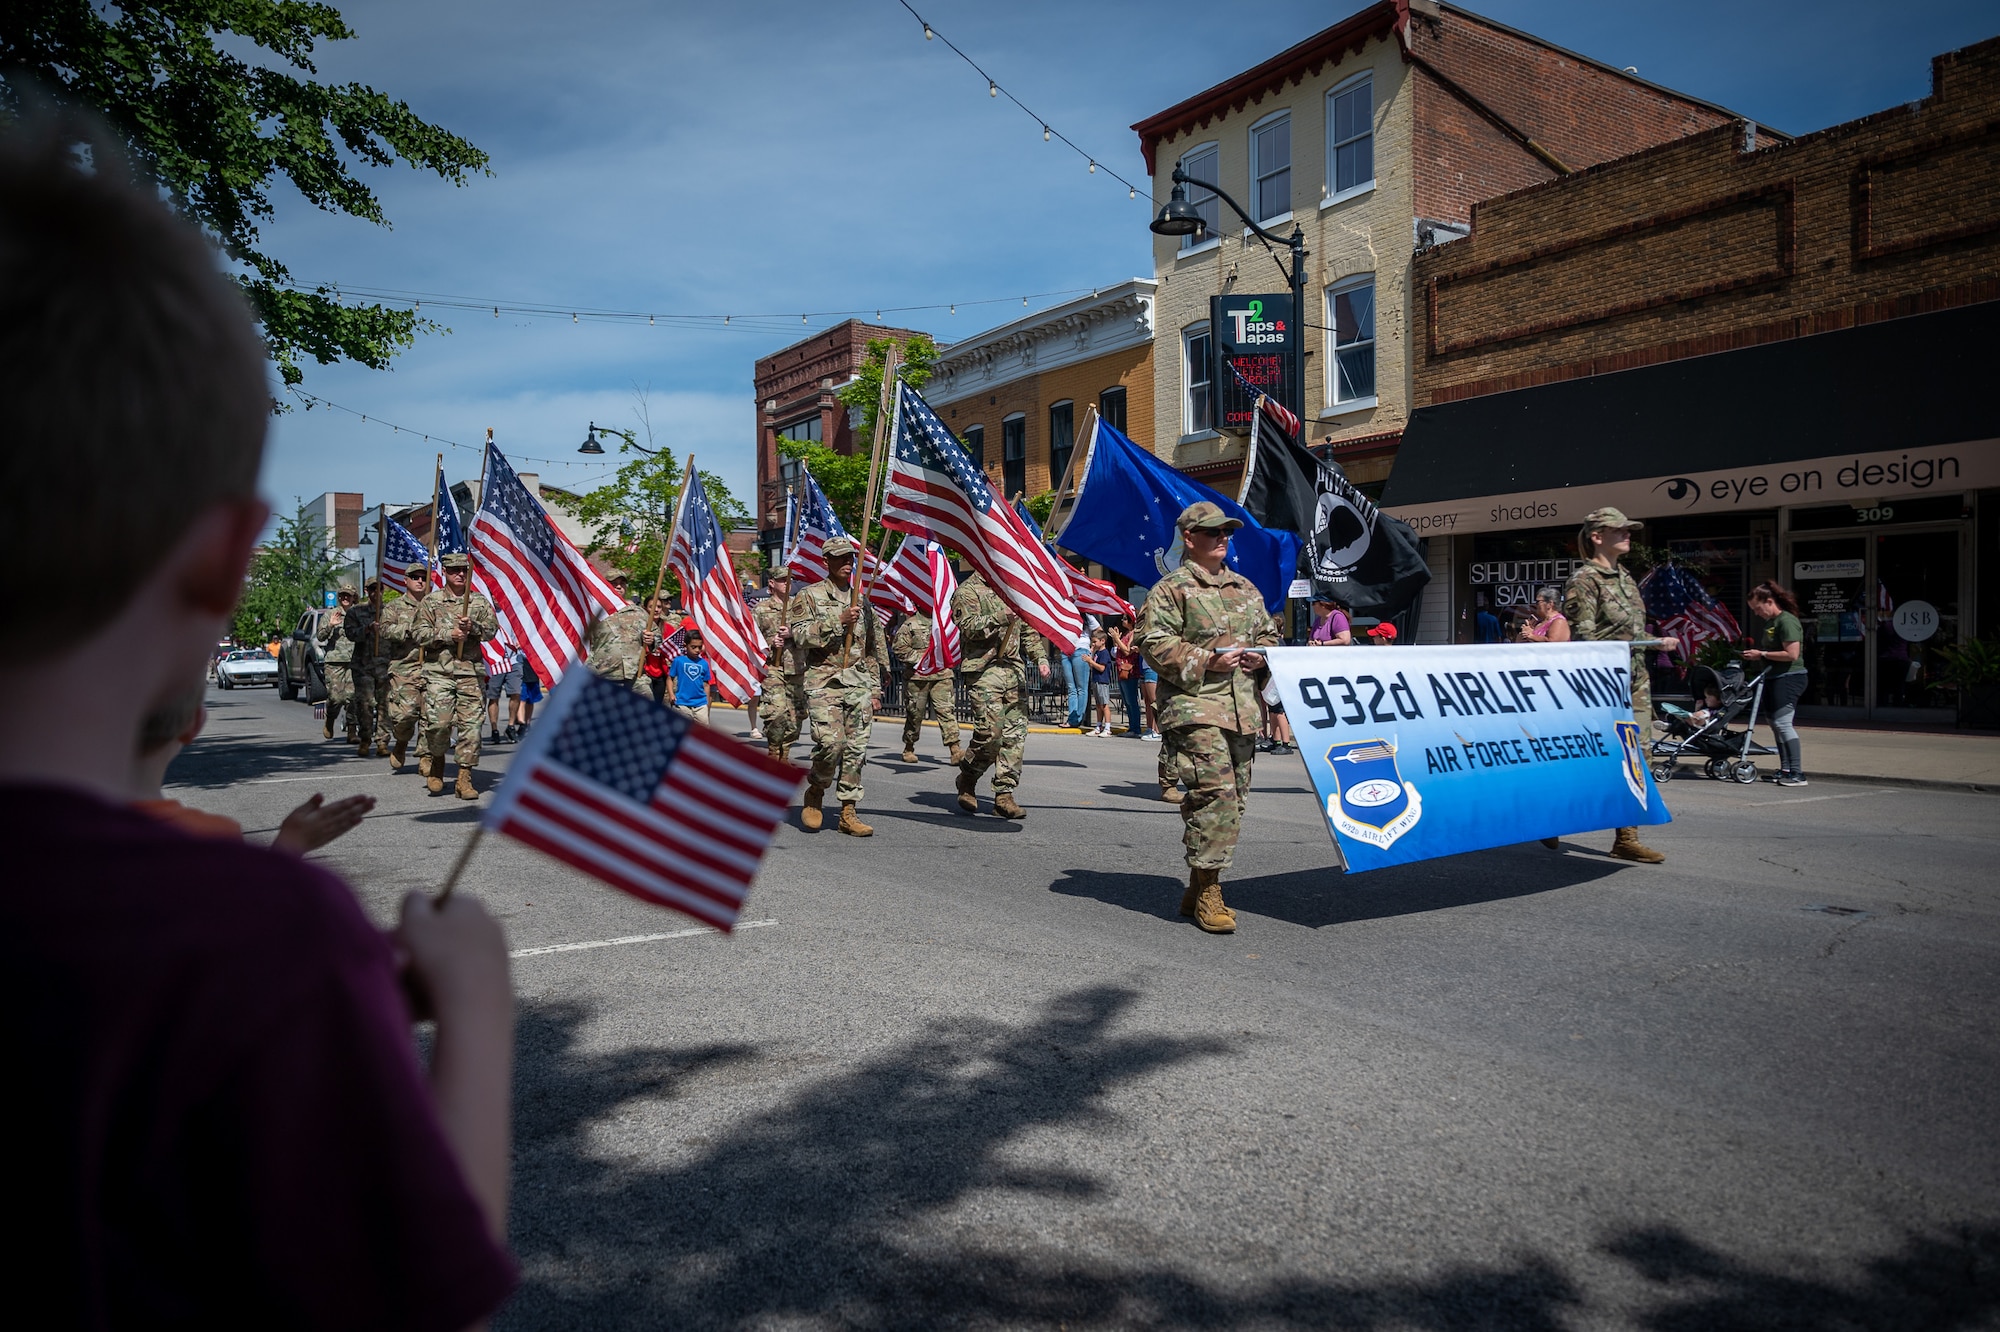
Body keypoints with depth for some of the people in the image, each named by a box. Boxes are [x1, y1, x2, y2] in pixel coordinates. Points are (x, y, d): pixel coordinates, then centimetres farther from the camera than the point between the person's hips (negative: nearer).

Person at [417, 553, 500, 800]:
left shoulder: (480, 601, 14)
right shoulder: (430, 603, 10)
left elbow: (492, 630, 6)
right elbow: (421, 635, 3)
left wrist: (473, 627, -13)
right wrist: (448, 635, -11)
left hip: (470, 671, 1)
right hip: (439, 671, -1)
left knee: (470, 724, -4)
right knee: (438, 722, -11)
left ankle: (464, 778, 1)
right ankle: (437, 763, 17)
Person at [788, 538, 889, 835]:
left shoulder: (862, 600, 18)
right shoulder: (809, 596, 4)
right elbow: (801, 636, -9)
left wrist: (875, 688, 15)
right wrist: (838, 620, -16)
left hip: (858, 683, 5)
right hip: (823, 681, -4)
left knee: (856, 749, 0)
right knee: (831, 742, -18)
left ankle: (848, 813, 6)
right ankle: (814, 794, 8)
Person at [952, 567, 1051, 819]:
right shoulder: (968, 590, 2)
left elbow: (1027, 629, 26)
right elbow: (968, 627, -13)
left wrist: (1040, 657, 14)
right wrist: (1001, 617, -21)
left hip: (1014, 671, 7)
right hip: (984, 671, -7)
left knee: (1015, 732, 0)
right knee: (991, 732, -14)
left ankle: (1004, 795, 5)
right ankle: (967, 781, 10)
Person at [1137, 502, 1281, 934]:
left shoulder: (1247, 589, 21)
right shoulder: (1170, 590, -1)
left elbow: (1269, 634, 28)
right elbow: (1154, 644, -9)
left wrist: (1261, 656, 5)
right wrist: (1206, 662, -16)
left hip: (1243, 710, 7)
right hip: (1196, 708, -7)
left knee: (1233, 798, 8)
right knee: (1215, 792, -17)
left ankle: (1198, 889, 20)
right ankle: (1208, 892, -8)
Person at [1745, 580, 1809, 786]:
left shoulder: (1787, 621, -14)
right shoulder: (1767, 622, 16)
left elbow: (1792, 654, -21)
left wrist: (1762, 654, -16)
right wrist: (1753, 655, 6)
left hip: (1789, 678, -10)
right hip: (1774, 678, 10)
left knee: (1782, 723, -15)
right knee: (1776, 724, 12)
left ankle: (1797, 774, -15)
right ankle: (1786, 769, 19)